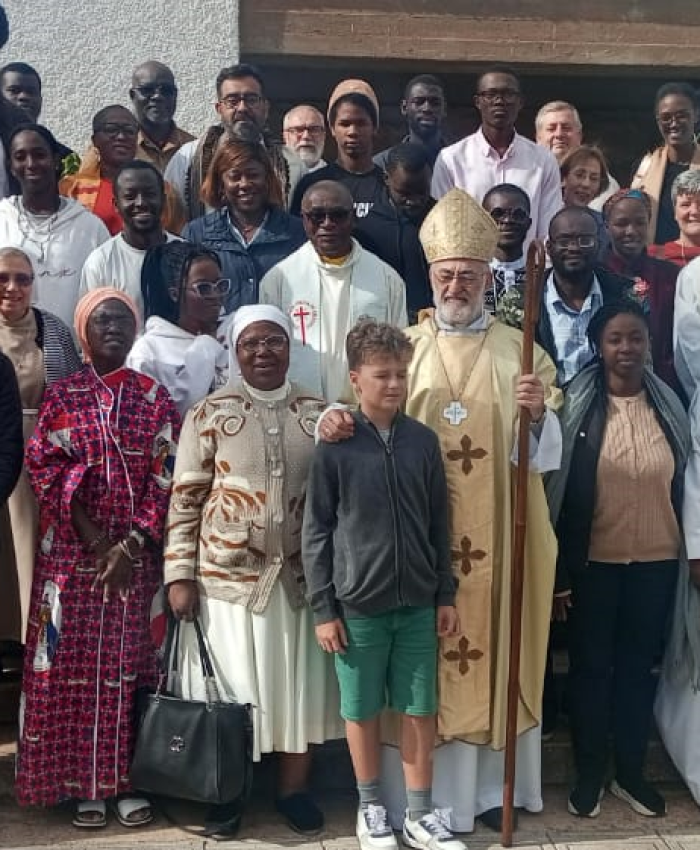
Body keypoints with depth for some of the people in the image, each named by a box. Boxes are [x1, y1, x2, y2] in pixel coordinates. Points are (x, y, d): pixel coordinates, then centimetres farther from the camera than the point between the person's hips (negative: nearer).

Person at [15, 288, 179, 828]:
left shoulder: (155, 398, 5)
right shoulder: (62, 396, 4)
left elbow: (165, 478, -1)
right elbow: (47, 474, -4)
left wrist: (130, 548, -10)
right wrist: (96, 542, -13)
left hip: (138, 554, 0)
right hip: (72, 552, 0)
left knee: (130, 664, 3)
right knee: (72, 665, 2)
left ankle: (124, 779, 15)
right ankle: (82, 783, 14)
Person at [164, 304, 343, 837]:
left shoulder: (318, 413, 5)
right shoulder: (209, 414, -2)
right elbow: (185, 499, -2)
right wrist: (180, 574, -7)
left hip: (301, 577, 2)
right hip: (227, 576, -2)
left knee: (301, 683, 10)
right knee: (230, 685, 8)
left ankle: (294, 787, 28)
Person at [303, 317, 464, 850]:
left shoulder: (424, 441, 2)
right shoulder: (335, 447, -7)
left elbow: (439, 526, 7)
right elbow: (316, 533, -5)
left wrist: (446, 594, 6)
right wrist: (323, 609, -6)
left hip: (418, 603, 3)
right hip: (357, 605, -2)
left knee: (421, 709, 10)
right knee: (362, 710, 11)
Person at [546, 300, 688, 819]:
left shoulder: (670, 405, 1)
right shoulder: (577, 405, -7)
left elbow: (683, 485, 7)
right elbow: (558, 491, -7)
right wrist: (558, 572, -8)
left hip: (656, 562, 3)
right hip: (594, 562, -2)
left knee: (639, 665, 14)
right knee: (591, 666, 10)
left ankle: (631, 772, 30)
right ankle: (590, 773, 25)